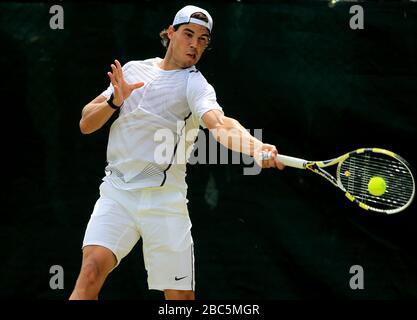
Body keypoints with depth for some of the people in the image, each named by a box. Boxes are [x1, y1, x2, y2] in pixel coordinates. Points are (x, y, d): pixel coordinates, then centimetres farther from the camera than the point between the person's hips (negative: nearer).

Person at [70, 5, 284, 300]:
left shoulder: (195, 84, -3)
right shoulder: (133, 70, 13)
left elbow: (219, 123, -25)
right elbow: (86, 124, 13)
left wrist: (256, 147, -46)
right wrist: (115, 101, -8)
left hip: (164, 201, -2)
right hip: (117, 192, 2)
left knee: (181, 296, -2)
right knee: (92, 270, -22)